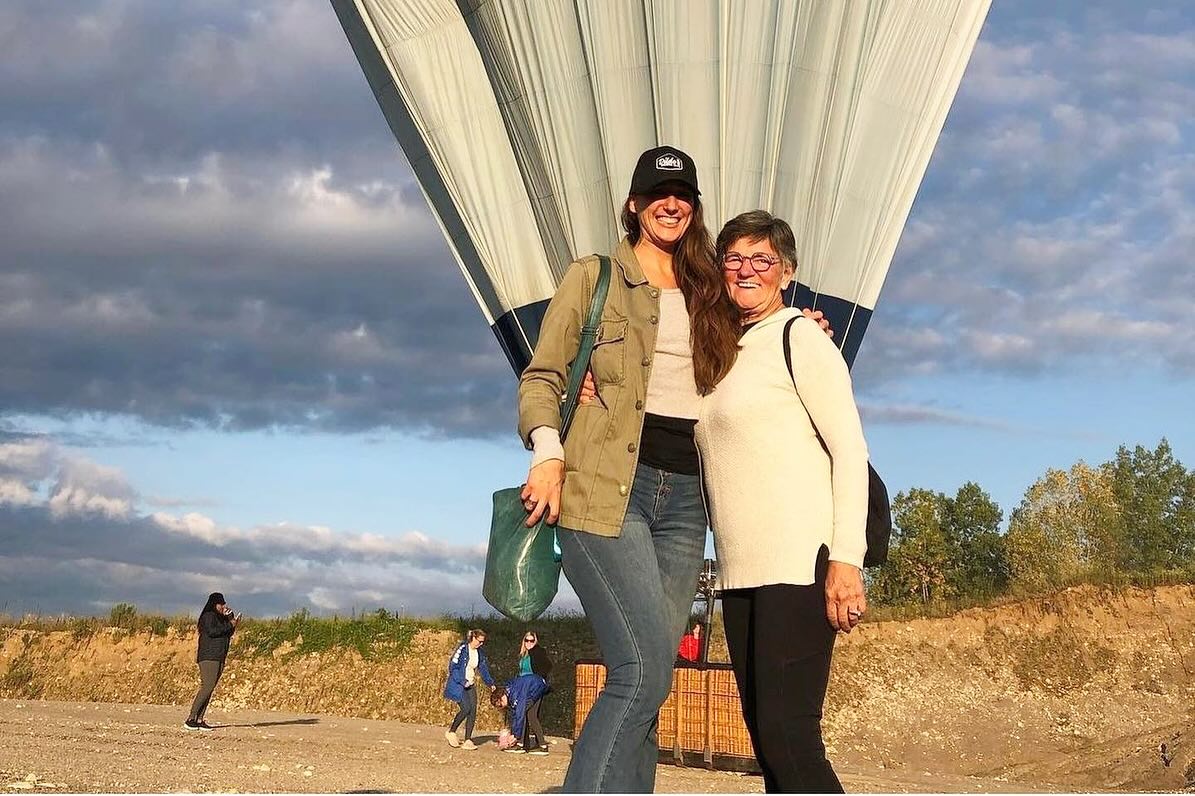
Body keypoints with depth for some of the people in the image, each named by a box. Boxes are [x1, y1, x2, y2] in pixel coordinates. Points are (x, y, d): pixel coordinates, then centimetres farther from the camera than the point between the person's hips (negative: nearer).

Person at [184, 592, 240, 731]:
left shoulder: (221, 618, 21)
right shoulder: (208, 616, -6)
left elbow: (227, 636, 19)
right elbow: (211, 631, -20)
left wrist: (233, 623, 6)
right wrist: (229, 625, -15)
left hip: (219, 659, 9)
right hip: (208, 657, -9)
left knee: (209, 689, 3)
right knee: (207, 687, -17)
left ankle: (199, 720, 0)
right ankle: (191, 719, -17)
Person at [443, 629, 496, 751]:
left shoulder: (479, 653, 9)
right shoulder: (462, 649, -13)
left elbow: (483, 669, 18)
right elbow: (453, 667, -15)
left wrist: (490, 683, 7)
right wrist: (463, 682, -21)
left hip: (470, 685, 7)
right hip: (458, 685, -7)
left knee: (473, 711, -5)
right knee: (466, 709, -19)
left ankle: (468, 740, -3)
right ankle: (451, 732, 2)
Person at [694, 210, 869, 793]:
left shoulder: (798, 336, -1)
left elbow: (850, 450, -8)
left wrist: (846, 558, -18)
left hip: (799, 563, -8)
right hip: (740, 571, 8)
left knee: (786, 735, -16)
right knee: (767, 741, 6)